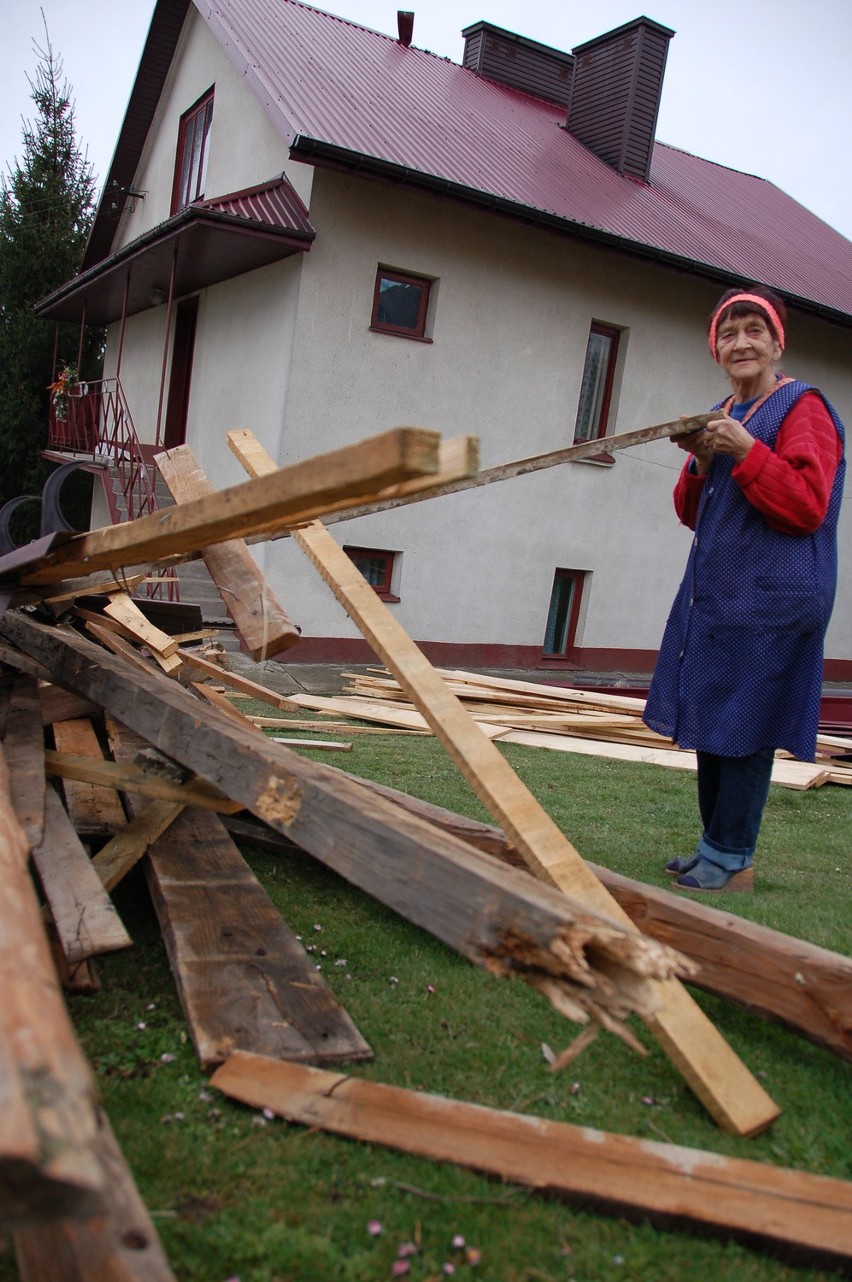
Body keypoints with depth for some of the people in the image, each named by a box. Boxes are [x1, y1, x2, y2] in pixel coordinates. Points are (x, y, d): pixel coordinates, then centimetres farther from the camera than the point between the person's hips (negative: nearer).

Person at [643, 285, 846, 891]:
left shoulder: (802, 407, -5)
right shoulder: (722, 416, 18)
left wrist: (747, 450, -21)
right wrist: (701, 463, 0)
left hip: (770, 598, -8)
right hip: (714, 592, 8)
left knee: (744, 725, -5)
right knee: (709, 719, 11)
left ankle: (733, 860, 6)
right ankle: (714, 844, 23)